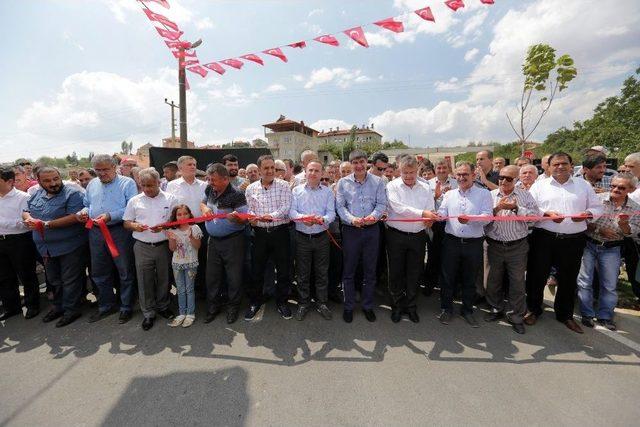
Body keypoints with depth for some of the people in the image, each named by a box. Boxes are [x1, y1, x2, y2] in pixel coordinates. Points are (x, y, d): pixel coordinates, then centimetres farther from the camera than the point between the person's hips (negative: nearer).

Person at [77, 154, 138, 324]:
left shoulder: (127, 183, -4)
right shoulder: (92, 184, 15)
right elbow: (86, 205, 23)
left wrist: (110, 216, -23)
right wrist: (84, 212, 1)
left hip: (120, 232, -6)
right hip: (96, 233, 6)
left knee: (125, 272, 3)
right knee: (99, 272, 15)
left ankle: (126, 307, 18)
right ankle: (106, 306, 32)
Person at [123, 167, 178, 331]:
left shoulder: (170, 199, 0)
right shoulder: (134, 201, 5)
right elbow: (126, 223, 10)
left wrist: (164, 226, -18)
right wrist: (134, 225, -12)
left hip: (164, 245, -1)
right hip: (142, 247, 1)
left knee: (163, 278, 11)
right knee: (145, 280, 7)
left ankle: (163, 306, 31)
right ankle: (148, 313, 22)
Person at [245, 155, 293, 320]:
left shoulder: (283, 185, 0)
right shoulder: (251, 189, 8)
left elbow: (286, 207, -10)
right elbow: (249, 209, 6)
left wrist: (271, 216, -26)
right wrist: (252, 217, -16)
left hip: (280, 232, -2)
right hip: (259, 233, 2)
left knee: (283, 269, 7)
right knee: (257, 269, 11)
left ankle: (282, 302, 27)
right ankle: (255, 302, 32)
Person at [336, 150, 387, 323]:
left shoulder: (377, 182, 4)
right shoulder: (343, 183, 3)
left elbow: (382, 204, -1)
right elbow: (340, 206, -2)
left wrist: (373, 216, -20)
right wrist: (352, 219, -19)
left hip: (372, 230, 1)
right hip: (350, 230, 0)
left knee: (370, 270, 10)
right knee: (348, 270, 8)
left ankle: (368, 306, 28)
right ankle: (348, 306, 24)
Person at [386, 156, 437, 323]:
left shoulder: (425, 188, 7)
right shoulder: (392, 186, -5)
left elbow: (431, 211, 4)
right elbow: (398, 208, -19)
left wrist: (430, 220, -19)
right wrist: (422, 213, -27)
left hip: (418, 236, 3)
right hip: (396, 235, -3)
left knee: (414, 273, 12)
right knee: (396, 273, 8)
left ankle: (410, 306, 30)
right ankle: (397, 306, 26)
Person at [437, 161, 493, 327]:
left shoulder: (484, 194, 1)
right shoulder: (449, 194, 11)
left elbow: (487, 217, -11)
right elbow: (442, 213, 3)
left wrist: (470, 219, -30)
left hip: (474, 244, -1)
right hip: (451, 242, 2)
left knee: (470, 279, 13)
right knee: (448, 277, 9)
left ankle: (467, 310, 32)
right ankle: (446, 308, 26)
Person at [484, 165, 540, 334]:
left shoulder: (525, 195, 4)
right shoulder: (490, 195, 3)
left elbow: (535, 215, -8)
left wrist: (516, 208, -18)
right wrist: (496, 208, -20)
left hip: (517, 246, -1)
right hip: (494, 245, 1)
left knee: (517, 281, 7)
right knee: (493, 279, 12)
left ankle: (516, 315, 23)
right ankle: (496, 309, 32)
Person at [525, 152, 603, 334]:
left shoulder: (583, 185, 11)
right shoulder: (539, 185, 4)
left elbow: (597, 207, 11)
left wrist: (587, 213, -10)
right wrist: (547, 213, -17)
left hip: (574, 240, 2)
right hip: (544, 238, -2)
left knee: (568, 278, 13)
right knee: (537, 276, 5)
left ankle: (565, 314, 32)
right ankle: (533, 309, 25)